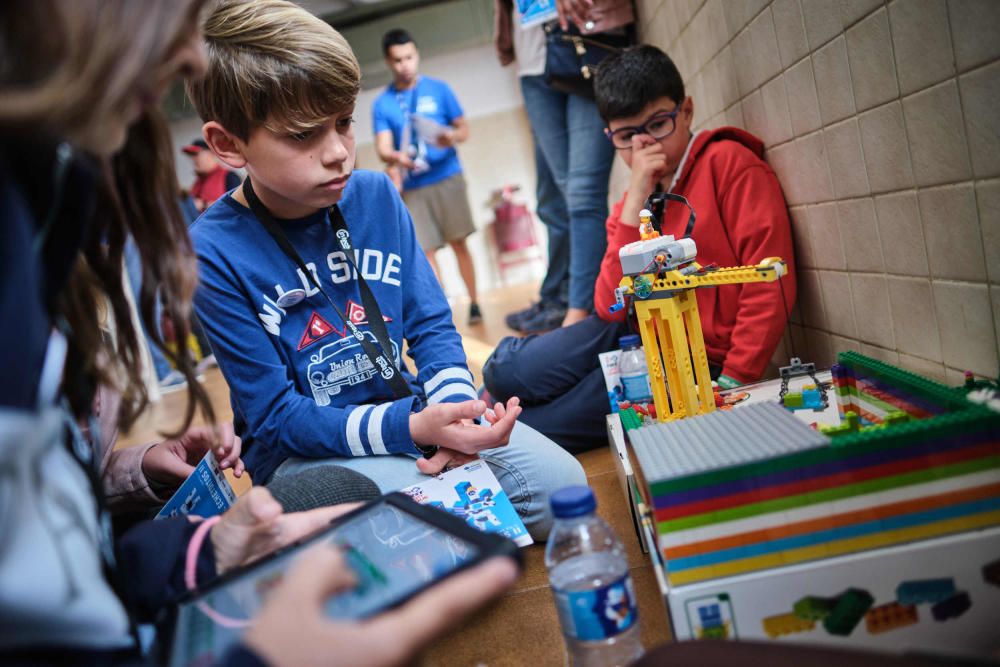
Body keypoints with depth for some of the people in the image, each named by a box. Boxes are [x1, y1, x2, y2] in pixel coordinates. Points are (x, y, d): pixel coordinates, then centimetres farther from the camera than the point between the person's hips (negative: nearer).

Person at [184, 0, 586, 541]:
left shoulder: (376, 195, -3)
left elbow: (430, 323, 2)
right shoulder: (214, 253, -17)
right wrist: (412, 429, -30)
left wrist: (451, 407, -18)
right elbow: (275, 416, -16)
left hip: (409, 407, 5)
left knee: (564, 483, -6)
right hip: (302, 451, -4)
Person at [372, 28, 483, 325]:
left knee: (459, 243, 2)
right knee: (425, 250, -2)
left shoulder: (439, 89, 3)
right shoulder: (382, 104, 3)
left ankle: (474, 303, 13)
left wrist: (452, 137, -18)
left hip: (447, 177, -1)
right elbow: (383, 147, -5)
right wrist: (396, 157, -29)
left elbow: (463, 127, 5)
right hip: (413, 186, 1)